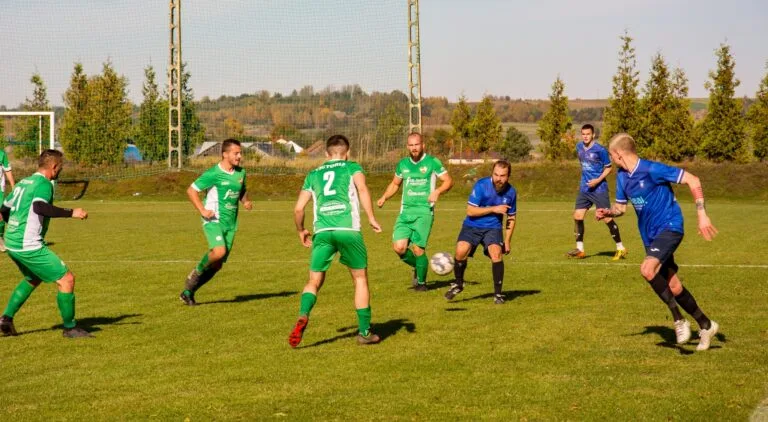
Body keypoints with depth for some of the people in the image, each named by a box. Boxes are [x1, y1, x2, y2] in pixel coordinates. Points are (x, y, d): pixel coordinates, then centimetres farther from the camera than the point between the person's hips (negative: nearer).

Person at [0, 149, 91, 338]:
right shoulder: (43, 184, -11)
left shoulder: (23, 182, 15)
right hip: (29, 246, -10)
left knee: (33, 279, 31)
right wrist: (71, 213, -26)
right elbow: (39, 207, -31)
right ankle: (70, 328, 3)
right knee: (66, 279, -4)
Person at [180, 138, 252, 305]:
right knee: (219, 251, -30)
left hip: (230, 223, 6)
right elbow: (191, 190, -5)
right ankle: (197, 271, 0)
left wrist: (246, 201, 5)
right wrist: (202, 210, -13)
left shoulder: (241, 173, 10)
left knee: (217, 265, 4)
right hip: (214, 220, -6)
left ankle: (188, 292, 19)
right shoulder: (213, 174, -10)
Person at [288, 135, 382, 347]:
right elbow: (362, 189, -8)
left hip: (322, 232, 2)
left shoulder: (313, 174, 22)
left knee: (314, 282, 10)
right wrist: (371, 218, -11)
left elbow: (298, 209, 17)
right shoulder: (352, 167, 14)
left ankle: (303, 316, -18)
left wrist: (301, 231, 33)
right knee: (360, 279, 13)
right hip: (348, 230, -2)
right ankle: (364, 332, 14)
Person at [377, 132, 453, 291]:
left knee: (417, 248, -11)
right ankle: (417, 267, 21)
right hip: (406, 211, 4)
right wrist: (384, 197, 10)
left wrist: (438, 191, -16)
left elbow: (448, 181, 3)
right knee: (399, 247, -11)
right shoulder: (402, 164, 13)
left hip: (424, 211, -4)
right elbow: (395, 184, 26)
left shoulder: (432, 162, 0)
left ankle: (421, 282, 12)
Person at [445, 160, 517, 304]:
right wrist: (493, 209, -20)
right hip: (472, 226, -2)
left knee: (496, 253, -25)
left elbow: (512, 217, 11)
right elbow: (470, 211, -16)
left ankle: (498, 294, -9)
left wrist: (507, 241, 7)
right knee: (461, 251, -25)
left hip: (493, 228, 2)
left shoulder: (511, 192, -3)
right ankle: (458, 284, 4)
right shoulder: (481, 185, -15)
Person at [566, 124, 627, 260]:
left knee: (607, 218, -6)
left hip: (599, 189, -6)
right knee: (577, 216, 0)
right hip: (584, 188, 6)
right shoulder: (579, 147, 6)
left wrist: (598, 180, -19)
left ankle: (620, 249, 5)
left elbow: (608, 168, -7)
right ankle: (580, 250, 9)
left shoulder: (600, 150, -13)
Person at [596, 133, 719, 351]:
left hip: (669, 227, -8)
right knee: (673, 286, 9)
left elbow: (693, 181, -18)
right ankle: (706, 326, 26)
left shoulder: (652, 170, -19)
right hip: (650, 235, 8)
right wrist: (607, 212, -6)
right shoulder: (622, 177, 5)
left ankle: (679, 320, -17)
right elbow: (620, 207, 18)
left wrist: (702, 215, -22)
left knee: (647, 269, -29)